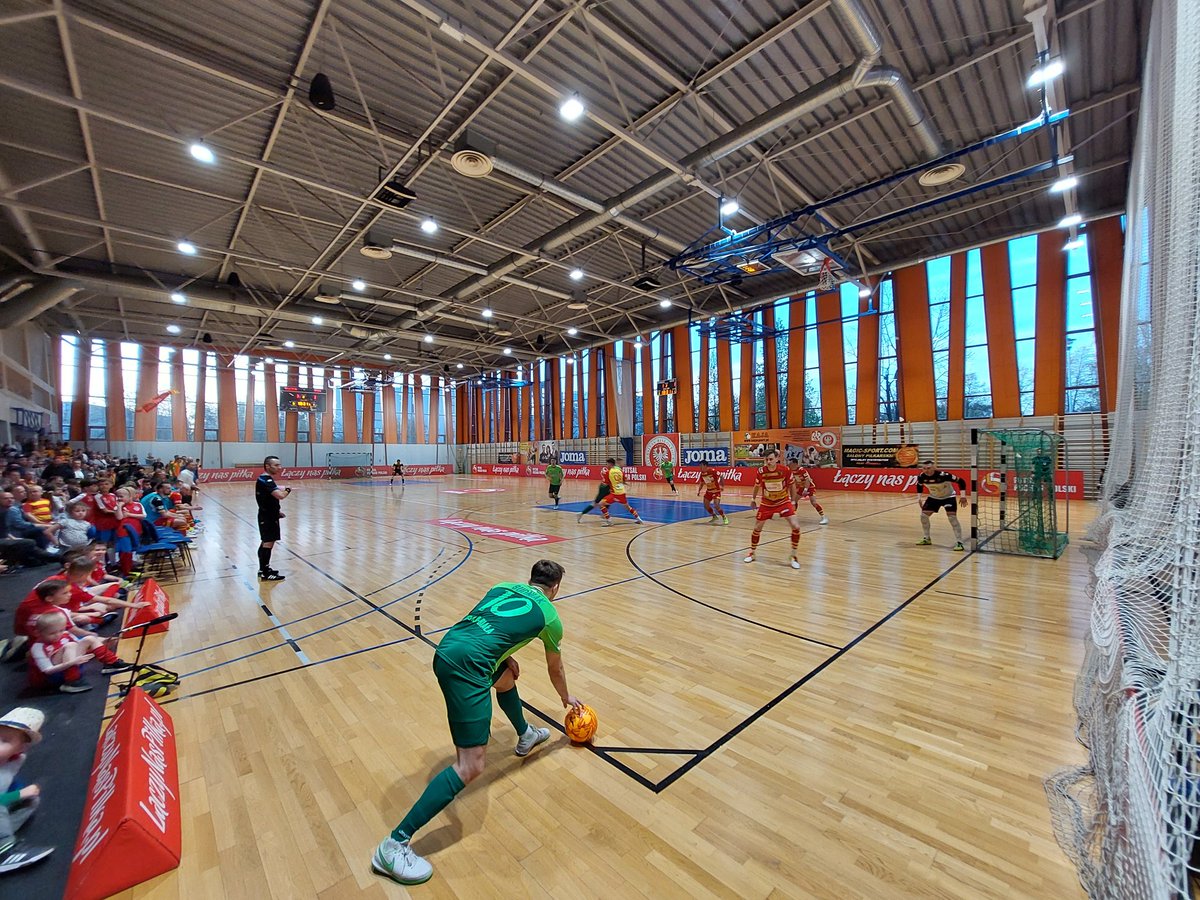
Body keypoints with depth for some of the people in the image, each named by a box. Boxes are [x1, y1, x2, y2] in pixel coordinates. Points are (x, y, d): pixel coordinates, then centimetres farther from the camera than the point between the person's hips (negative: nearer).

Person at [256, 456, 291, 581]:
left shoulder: (265, 479, 12)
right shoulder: (266, 480, -21)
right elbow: (280, 495, -34)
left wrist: (277, 511, 17)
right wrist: (288, 490, -13)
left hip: (267, 515, 11)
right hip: (268, 517, -11)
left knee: (265, 543, 17)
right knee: (268, 543, -5)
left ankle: (263, 568, 28)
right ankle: (265, 573, 1)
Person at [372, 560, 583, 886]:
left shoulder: (504, 586, 21)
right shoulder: (550, 616, 11)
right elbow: (555, 670, 28)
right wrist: (566, 698, 46)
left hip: (447, 647, 8)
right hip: (466, 665, -8)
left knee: (506, 676, 33)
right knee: (471, 766, -1)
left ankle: (526, 737, 54)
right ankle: (395, 844, 2)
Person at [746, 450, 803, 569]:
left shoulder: (785, 470, -19)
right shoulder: (761, 471, -16)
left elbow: (790, 485, -1)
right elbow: (757, 485, 5)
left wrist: (793, 500, 6)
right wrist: (753, 498, 16)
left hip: (783, 501, -1)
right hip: (767, 503, 1)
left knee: (796, 526, -16)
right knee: (757, 528, 7)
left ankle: (794, 556, 3)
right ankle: (752, 552, 30)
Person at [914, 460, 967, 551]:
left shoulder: (943, 475, -33)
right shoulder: (921, 477, -20)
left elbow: (961, 481, -24)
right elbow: (919, 486, 4)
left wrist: (962, 495, -30)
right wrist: (919, 497, -3)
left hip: (948, 496, -5)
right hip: (933, 497, 5)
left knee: (952, 517, -19)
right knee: (923, 515, 0)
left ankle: (959, 542, -10)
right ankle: (927, 539, 18)